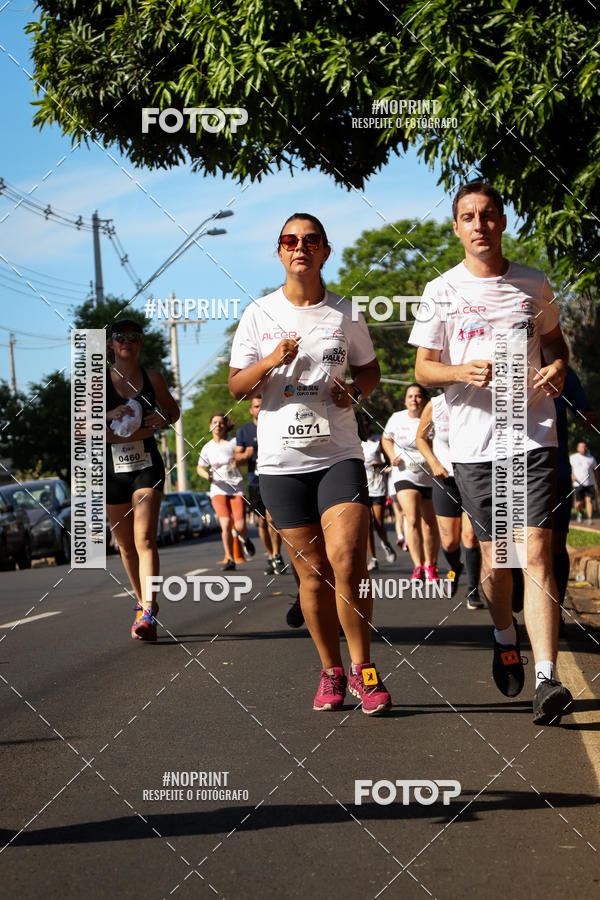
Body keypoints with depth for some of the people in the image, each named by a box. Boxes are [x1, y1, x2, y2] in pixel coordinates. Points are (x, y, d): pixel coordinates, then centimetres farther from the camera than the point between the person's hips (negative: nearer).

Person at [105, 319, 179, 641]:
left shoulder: (152, 378, 5)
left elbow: (174, 411, 18)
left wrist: (164, 418, -5)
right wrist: (110, 416, -20)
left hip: (147, 466, -1)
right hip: (112, 468, 2)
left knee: (145, 539, -15)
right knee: (126, 544, 11)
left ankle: (147, 614, -22)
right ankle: (142, 601, 29)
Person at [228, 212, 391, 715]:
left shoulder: (346, 313, 7)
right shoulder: (259, 314, 5)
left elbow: (370, 369, 20)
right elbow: (237, 387, 6)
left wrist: (354, 391, -2)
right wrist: (273, 361, -12)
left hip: (339, 454, 0)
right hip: (282, 460, 0)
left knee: (348, 563, -16)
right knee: (313, 574, 2)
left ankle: (363, 669, -2)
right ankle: (331, 672, 18)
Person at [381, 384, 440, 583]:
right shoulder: (397, 418, 2)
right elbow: (386, 438, 21)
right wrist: (392, 456, 3)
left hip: (431, 478, 0)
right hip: (405, 476, 0)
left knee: (430, 525, 6)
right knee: (413, 519, -19)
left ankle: (430, 566, 23)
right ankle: (418, 568, -19)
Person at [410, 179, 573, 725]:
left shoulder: (534, 285, 7)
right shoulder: (442, 292, 4)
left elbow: (553, 338, 23)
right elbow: (424, 369, 6)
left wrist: (558, 368, 0)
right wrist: (463, 372, -15)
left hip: (533, 435, 0)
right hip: (474, 442, 0)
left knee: (536, 554, -12)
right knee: (495, 558, 8)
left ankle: (547, 680, -17)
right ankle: (505, 639, 38)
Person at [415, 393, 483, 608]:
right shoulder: (434, 406, -7)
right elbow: (421, 438, 8)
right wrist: (434, 463, -7)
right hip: (446, 477, 1)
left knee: (470, 535, -15)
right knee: (449, 542, 3)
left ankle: (473, 590, -4)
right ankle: (455, 568, 38)